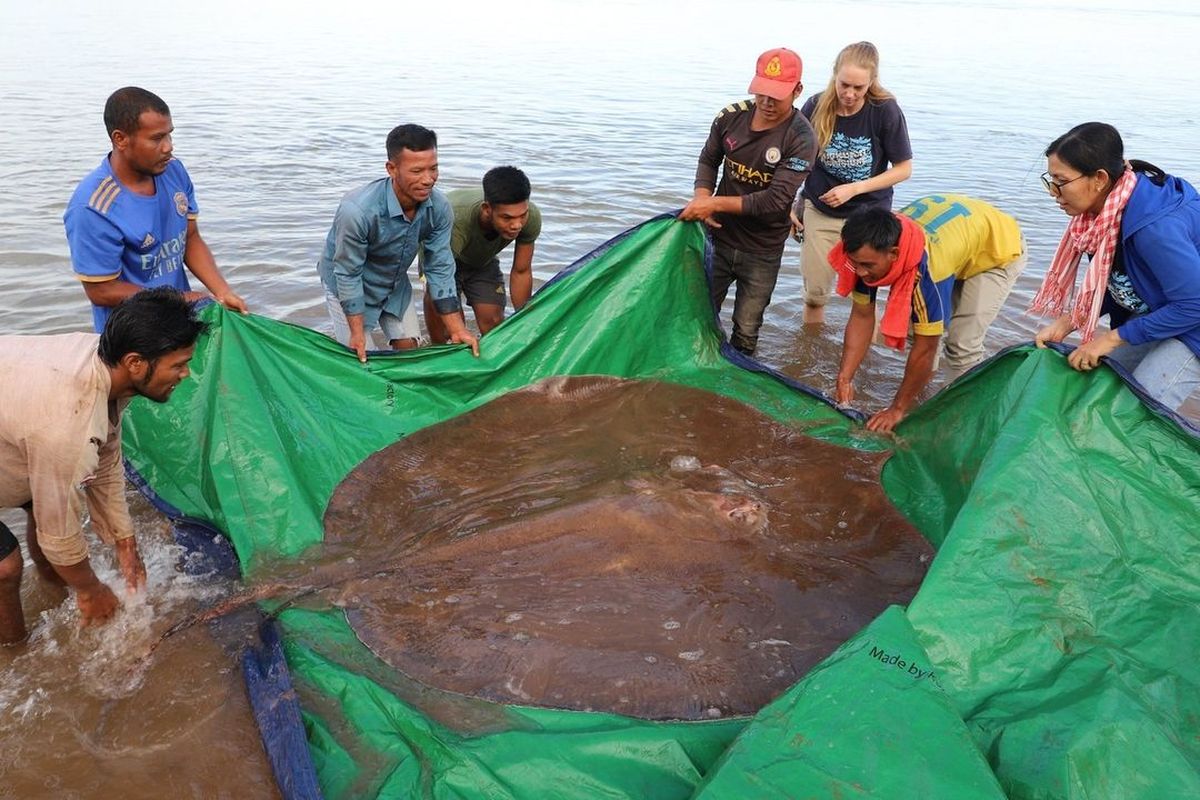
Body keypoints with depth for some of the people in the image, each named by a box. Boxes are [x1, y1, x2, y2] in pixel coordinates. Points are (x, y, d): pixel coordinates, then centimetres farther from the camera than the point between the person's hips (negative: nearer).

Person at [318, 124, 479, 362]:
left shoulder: (439, 208, -24)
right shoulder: (357, 211, -39)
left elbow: (440, 268, -14)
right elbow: (348, 275, -26)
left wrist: (457, 330, -15)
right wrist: (357, 334, -19)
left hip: (395, 283, 5)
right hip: (348, 286, -5)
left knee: (408, 350, 9)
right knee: (361, 359, -2)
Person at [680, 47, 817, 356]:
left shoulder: (801, 139, -19)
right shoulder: (731, 116, -7)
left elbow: (774, 200, -25)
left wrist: (715, 203, -25)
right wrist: (701, 197, -10)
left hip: (762, 252, -3)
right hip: (718, 236, 3)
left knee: (746, 331, 9)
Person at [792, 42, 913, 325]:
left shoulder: (886, 111, -17)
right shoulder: (816, 107, -12)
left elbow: (904, 168, -10)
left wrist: (853, 189, -18)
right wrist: (791, 204, 1)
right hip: (819, 212, 2)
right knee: (814, 294, 10)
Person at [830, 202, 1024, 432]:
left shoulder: (927, 269, -44)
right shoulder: (870, 246, -27)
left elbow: (926, 349, -35)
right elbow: (861, 316, -17)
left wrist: (898, 409, -26)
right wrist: (844, 379, -22)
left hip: (999, 250, -6)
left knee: (963, 344, -18)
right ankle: (922, 389, 15)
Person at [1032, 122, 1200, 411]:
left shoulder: (1156, 226, -36)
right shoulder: (1106, 206, -11)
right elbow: (1109, 280, 3)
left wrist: (1114, 337, -24)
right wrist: (1069, 321, -9)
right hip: (1152, 311, 8)